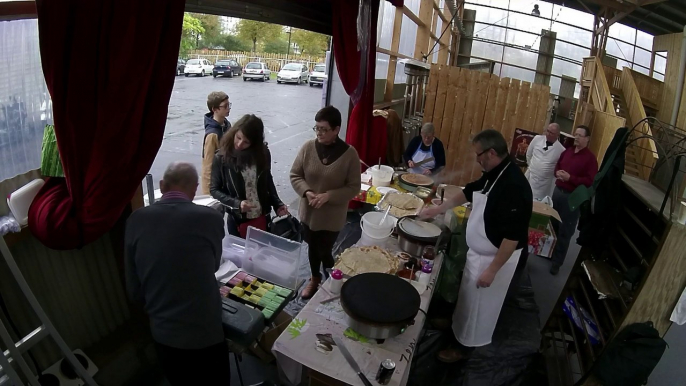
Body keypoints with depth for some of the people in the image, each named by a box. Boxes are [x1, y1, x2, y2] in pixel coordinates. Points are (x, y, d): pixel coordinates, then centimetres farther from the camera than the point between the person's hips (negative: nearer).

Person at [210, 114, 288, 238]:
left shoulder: (262, 153, -5)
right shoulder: (221, 158, -11)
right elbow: (214, 190, -6)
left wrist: (277, 204, -4)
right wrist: (237, 203, -20)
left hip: (262, 219, 2)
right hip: (237, 221, -2)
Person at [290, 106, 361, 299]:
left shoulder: (349, 154, -17)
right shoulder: (308, 147, -9)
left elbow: (354, 187, -12)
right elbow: (294, 175, -1)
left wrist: (328, 196, -24)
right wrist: (306, 192, -19)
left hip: (332, 216, -3)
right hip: (309, 211, 3)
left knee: (324, 251, 7)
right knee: (312, 247, 20)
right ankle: (315, 278, 46)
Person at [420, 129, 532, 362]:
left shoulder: (513, 186, -32)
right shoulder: (494, 174, -2)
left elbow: (513, 236, -30)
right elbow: (469, 192, 15)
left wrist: (492, 269, -25)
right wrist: (439, 209, 13)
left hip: (496, 257, -8)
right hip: (479, 251, 8)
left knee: (479, 304, 12)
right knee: (467, 296, 27)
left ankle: (465, 346, 32)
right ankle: (457, 324, 50)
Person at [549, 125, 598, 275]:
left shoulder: (590, 158, -11)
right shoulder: (567, 152, 9)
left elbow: (590, 181, -17)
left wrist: (570, 178, -24)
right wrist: (557, 173, -3)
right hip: (558, 191, 6)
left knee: (565, 231, 3)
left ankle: (557, 262, 15)